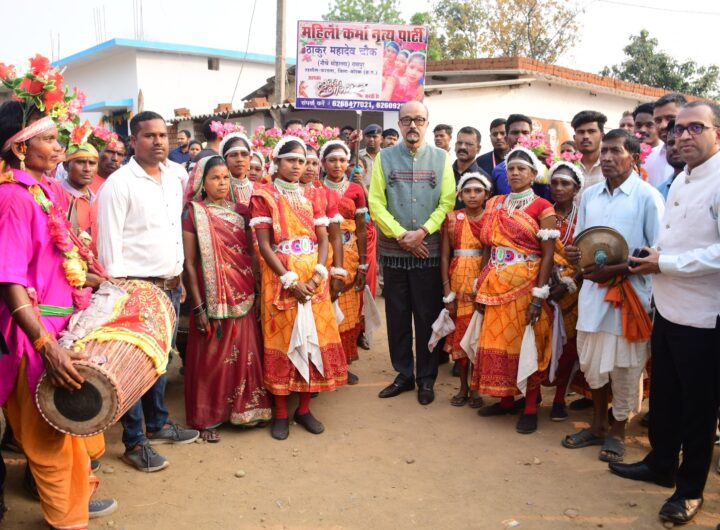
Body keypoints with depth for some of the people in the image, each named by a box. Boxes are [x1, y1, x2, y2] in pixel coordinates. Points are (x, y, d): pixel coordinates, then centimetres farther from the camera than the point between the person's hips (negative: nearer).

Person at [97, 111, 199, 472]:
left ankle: (157, 424, 33)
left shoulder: (173, 181, 11)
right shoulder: (118, 184, -11)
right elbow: (109, 244, -14)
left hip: (170, 286, 7)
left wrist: (179, 280, 16)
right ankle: (134, 442, 15)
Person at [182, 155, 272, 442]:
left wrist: (257, 290, 4)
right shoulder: (194, 213, -4)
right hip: (213, 297, -4)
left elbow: (250, 252, 11)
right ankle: (207, 418, 19)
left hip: (244, 297, 4)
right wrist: (198, 306, -11)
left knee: (244, 354, 10)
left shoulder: (239, 211, 9)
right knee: (212, 357, 4)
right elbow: (189, 263, -7)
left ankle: (242, 409, 26)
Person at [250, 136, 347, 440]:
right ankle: (280, 413, 12)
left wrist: (316, 277, -10)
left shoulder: (310, 198, 12)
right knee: (281, 342, 0)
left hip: (314, 280, 4)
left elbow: (323, 240, 7)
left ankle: (304, 409, 17)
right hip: (280, 280, -4)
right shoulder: (264, 196, 0)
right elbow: (263, 244, -7)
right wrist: (290, 280, -16)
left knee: (313, 340, 4)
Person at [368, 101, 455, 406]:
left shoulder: (441, 158, 5)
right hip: (393, 251, 1)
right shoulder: (384, 158, 5)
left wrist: (422, 232, -14)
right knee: (397, 315, 8)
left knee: (428, 316, 5)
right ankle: (403, 375, 22)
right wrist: (401, 235, -12)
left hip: (430, 251, -1)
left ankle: (426, 379, 18)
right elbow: (375, 203, -1)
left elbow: (448, 202, -2)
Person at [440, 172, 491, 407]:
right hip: (458, 280, 1)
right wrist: (447, 292, -3)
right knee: (459, 332, 5)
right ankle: (463, 386, 19)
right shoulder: (452, 219, 4)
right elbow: (444, 256, 3)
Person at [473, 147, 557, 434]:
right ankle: (506, 400, 24)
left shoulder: (542, 207, -4)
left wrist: (540, 295, -16)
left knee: (526, 343, 1)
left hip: (526, 285, -5)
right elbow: (487, 248, 12)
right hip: (496, 286, 5)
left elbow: (548, 253, -9)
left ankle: (530, 408, 14)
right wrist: (481, 286, 7)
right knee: (497, 341, 8)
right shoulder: (494, 204, 11)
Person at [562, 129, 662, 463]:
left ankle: (617, 432, 25)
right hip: (593, 290, 5)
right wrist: (572, 254, -5)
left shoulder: (647, 197, -7)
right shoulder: (589, 195, 10)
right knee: (592, 362, 13)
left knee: (624, 367, 6)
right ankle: (597, 426, 32)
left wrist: (614, 270, -18)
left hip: (629, 294, -5)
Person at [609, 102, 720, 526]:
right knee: (664, 394, 19)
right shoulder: (680, 182, 11)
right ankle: (661, 464, 37)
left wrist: (665, 264, -19)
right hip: (668, 307, 8)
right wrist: (652, 256, 4)